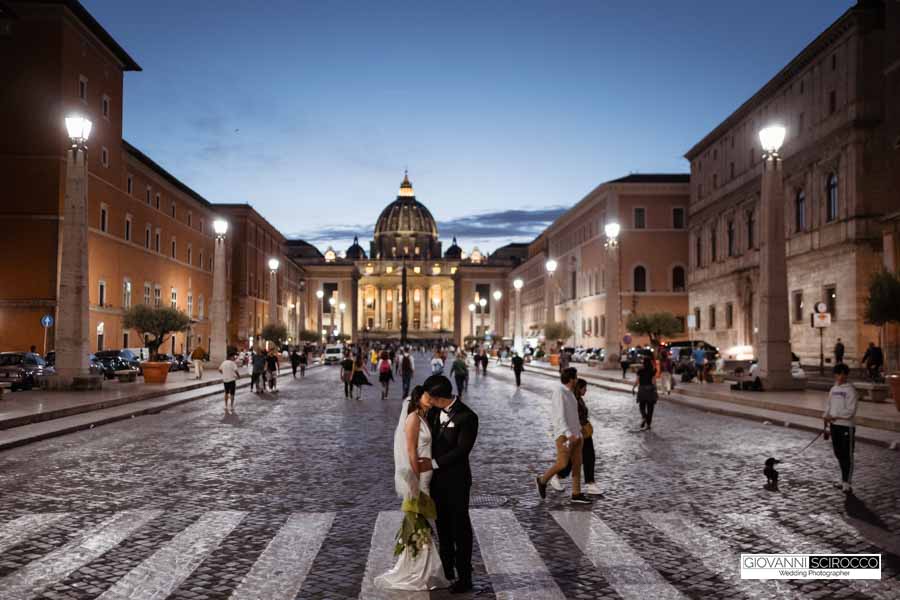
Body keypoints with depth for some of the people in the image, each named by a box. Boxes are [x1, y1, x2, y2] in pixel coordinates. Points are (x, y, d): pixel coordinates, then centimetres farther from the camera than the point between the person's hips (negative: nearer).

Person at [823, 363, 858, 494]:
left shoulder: (850, 390, -9)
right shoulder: (833, 389, 11)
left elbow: (850, 410, -15)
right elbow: (828, 407, 15)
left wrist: (834, 417, -20)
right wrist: (826, 422, 12)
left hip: (846, 426, -7)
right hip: (834, 425, 7)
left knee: (847, 456, -4)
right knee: (838, 454, 13)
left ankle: (847, 483, -1)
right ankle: (844, 480, 24)